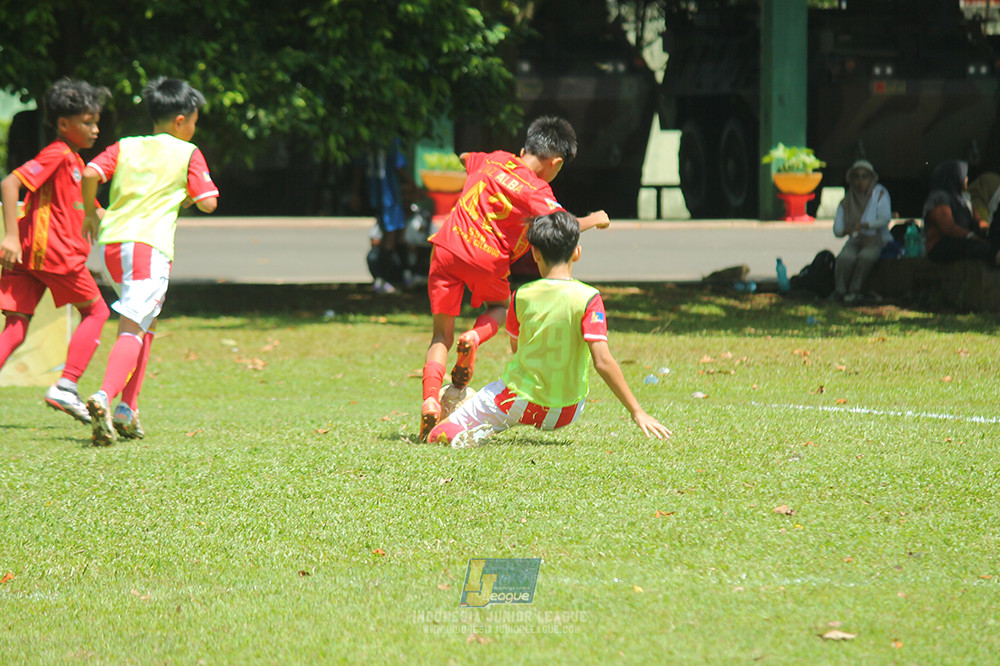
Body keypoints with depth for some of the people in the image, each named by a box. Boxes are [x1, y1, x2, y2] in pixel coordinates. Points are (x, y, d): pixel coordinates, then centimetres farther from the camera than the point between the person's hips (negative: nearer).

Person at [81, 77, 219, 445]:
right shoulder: (188, 154, 5)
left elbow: (90, 173, 1)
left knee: (147, 322, 23)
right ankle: (104, 397, -37)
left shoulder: (125, 147, 16)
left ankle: (128, 410, 17)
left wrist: (90, 213, 15)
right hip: (149, 243, -6)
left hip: (112, 241, 6)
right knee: (132, 329, -13)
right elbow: (208, 202, 0)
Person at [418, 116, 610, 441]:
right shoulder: (538, 191, -2)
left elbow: (462, 158, 34)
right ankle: (474, 337, -5)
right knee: (500, 307, 29)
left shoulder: (495, 159, 14)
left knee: (441, 336, 8)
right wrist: (593, 220, 1)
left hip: (448, 245, 3)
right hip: (487, 257, -3)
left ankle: (430, 398, -15)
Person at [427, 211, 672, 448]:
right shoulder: (587, 298, -16)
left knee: (439, 434, 9)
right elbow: (603, 362, -22)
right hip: (567, 414, 1)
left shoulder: (521, 296, -8)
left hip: (520, 403, -1)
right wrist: (637, 412, -18)